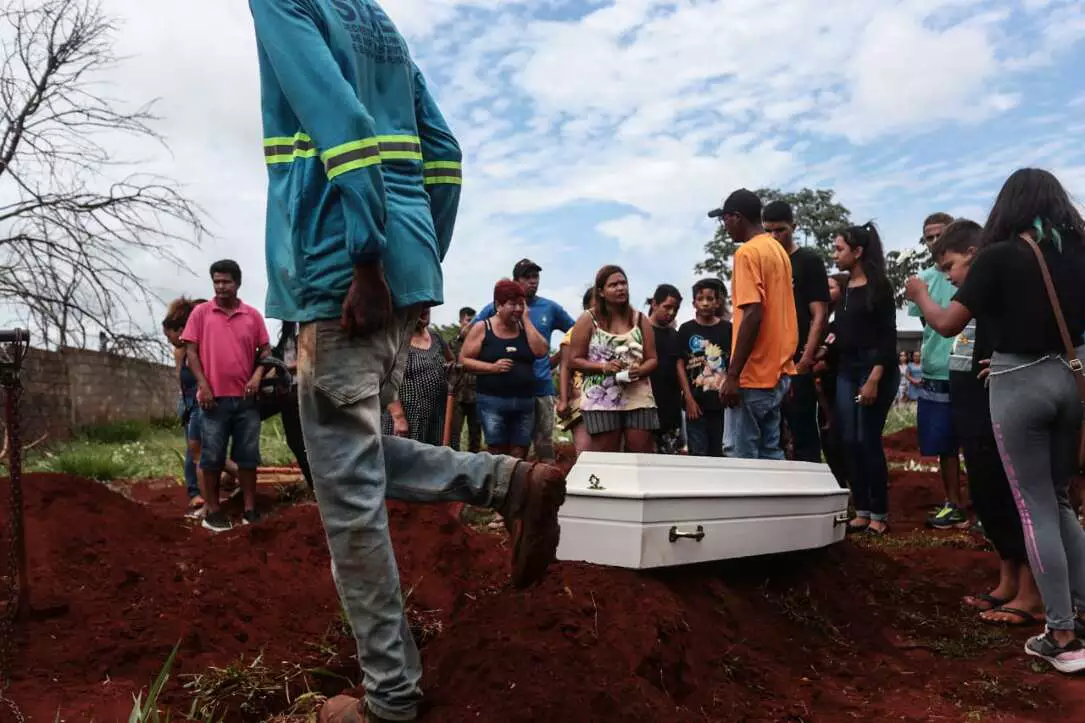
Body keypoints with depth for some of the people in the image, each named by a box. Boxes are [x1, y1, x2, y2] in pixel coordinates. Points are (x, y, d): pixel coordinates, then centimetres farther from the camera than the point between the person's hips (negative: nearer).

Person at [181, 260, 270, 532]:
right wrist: (202, 384, -7)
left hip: (246, 397, 2)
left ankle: (250, 509, 12)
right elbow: (191, 350, 2)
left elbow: (265, 349, 11)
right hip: (214, 396, -1)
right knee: (212, 456, 3)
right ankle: (212, 511, 12)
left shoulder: (253, 315, 8)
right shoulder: (201, 312, 4)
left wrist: (258, 375, -6)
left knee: (248, 455, 5)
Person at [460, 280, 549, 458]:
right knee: (497, 454, -2)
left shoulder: (525, 327, 12)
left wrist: (526, 319, -2)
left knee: (519, 456, 2)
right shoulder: (482, 328, 1)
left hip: (525, 401, 3)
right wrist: (492, 367, -15)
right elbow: (463, 360, -1)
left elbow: (541, 351, -4)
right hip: (492, 401, -3)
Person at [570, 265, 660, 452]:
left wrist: (639, 370, -12)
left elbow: (652, 359, 10)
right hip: (602, 400, -2)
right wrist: (603, 367, -15)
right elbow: (575, 360, 0)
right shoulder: (588, 320, 2)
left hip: (639, 398, 3)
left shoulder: (640, 319, 10)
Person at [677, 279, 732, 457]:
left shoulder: (727, 328, 4)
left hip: (721, 400, 1)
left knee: (716, 451, 11)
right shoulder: (686, 329, 1)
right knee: (698, 453, 1)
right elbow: (681, 364, 0)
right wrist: (689, 398, -7)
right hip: (696, 401, -1)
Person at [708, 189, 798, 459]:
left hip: (754, 376, -9)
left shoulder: (747, 252, -13)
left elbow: (753, 316, -21)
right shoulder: (778, 250, 15)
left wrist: (732, 374, -19)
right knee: (770, 454, 13)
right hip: (777, 372, 9)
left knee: (746, 459, -1)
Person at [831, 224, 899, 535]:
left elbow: (888, 336, -11)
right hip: (846, 369, 7)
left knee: (868, 441, -5)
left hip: (874, 368, -6)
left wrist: (874, 379, -18)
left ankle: (879, 514, 6)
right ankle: (861, 512, 12)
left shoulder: (879, 286, -6)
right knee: (849, 442, 4)